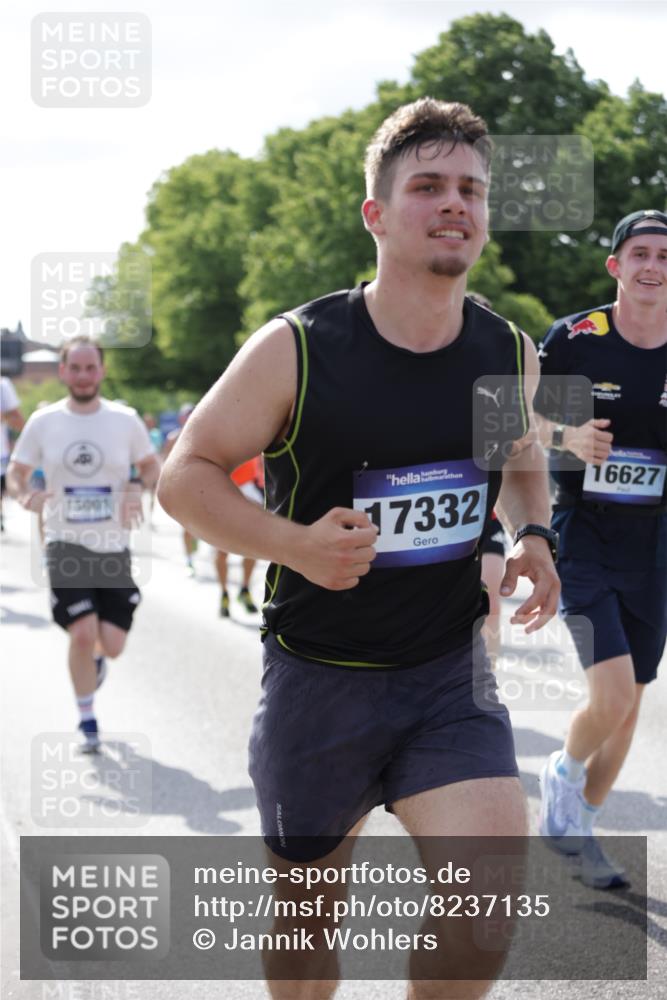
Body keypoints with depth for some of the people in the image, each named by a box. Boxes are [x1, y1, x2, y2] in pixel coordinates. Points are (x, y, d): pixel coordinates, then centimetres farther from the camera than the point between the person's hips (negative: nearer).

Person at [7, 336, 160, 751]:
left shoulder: (125, 420, -1)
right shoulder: (43, 422, -2)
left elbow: (152, 466, 12)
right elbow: (16, 473, 6)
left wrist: (138, 490, -9)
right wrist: (26, 496, -16)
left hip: (114, 547, 1)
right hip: (66, 545, -1)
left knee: (112, 644, -1)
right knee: (83, 634, -15)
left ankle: (96, 657, 40)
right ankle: (88, 720, 7)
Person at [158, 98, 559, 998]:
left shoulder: (509, 355, -1)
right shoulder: (296, 350, -13)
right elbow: (184, 475, -7)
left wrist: (533, 535, -1)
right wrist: (295, 545, -23)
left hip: (451, 671, 2)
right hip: (319, 676, -2)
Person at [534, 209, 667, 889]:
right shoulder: (572, 339, -8)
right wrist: (567, 436, -17)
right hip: (581, 533, -4)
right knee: (612, 693, -17)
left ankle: (573, 826, 29)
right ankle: (563, 776, 15)